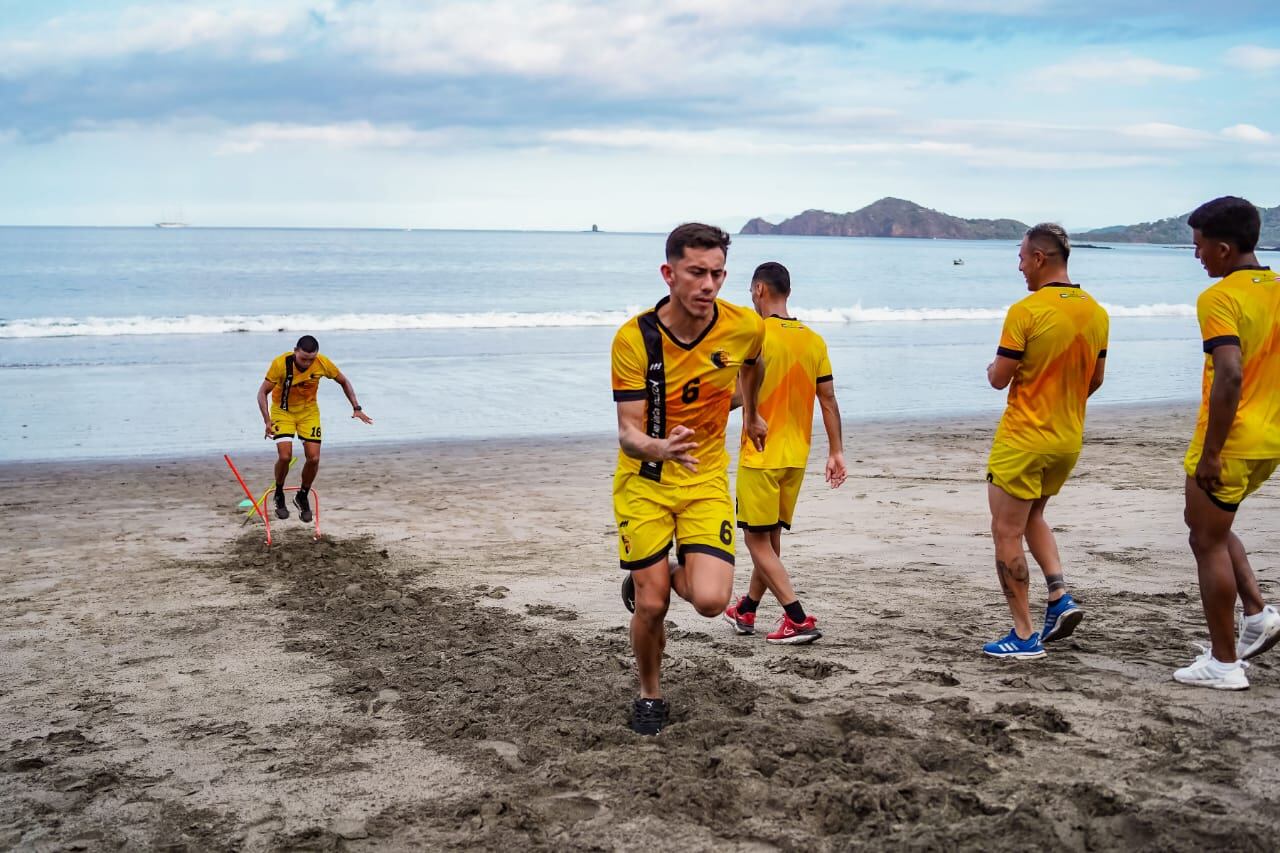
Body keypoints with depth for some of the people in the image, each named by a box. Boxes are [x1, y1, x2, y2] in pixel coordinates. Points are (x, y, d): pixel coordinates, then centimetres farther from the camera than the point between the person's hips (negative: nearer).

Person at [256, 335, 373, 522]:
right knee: (285, 456, -18)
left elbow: (344, 382, -2)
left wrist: (356, 408, -9)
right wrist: (267, 420, -33)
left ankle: (303, 497, 18)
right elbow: (262, 392, -20)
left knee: (314, 458, -8)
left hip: (308, 411, 2)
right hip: (283, 410, -2)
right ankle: (279, 496, 9)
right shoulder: (281, 363, -27)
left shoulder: (322, 363, -20)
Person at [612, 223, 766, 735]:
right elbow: (627, 432, -20)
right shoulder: (633, 338, -19)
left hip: (706, 478, 2)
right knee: (651, 606, 0)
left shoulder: (746, 327, -12)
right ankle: (650, 697, 29)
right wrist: (659, 448, -42)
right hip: (644, 480, -1)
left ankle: (657, 578, 21)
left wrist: (750, 414, 29)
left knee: (710, 600, -15)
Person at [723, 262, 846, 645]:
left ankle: (798, 619, -7)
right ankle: (746, 611, 33)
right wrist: (836, 451, 10)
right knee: (771, 537, 18)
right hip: (796, 456, 7)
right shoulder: (814, 340, 5)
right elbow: (829, 401, 6)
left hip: (760, 456, -7)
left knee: (757, 540, 2)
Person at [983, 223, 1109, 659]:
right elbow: (1095, 380, 13)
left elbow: (999, 379, -15)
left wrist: (991, 368, 8)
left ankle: (1024, 636, 5)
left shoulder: (1025, 311, -18)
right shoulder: (1096, 313, 3)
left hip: (1023, 440, -7)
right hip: (1069, 440, 7)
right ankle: (1060, 596, 10)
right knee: (1033, 517, 27)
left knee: (1007, 533, 2)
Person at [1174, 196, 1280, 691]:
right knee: (1210, 525, 26)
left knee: (1208, 541, 4)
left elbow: (1230, 376, -26)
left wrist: (1210, 453, -22)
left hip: (1230, 444, -8)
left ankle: (1224, 663, 10)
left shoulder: (1219, 298, -17)